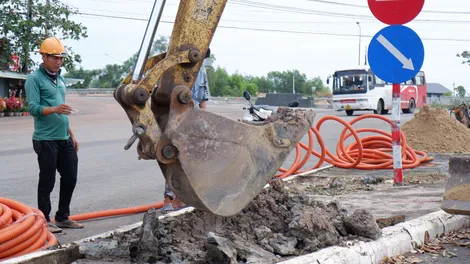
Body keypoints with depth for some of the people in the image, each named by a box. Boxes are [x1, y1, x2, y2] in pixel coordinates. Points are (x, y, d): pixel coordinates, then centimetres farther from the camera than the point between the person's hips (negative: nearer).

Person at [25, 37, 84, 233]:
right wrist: (54, 109, -33)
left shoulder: (59, 78, 17)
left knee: (70, 178, 11)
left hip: (64, 139, 8)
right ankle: (44, 221, 11)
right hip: (46, 140, -8)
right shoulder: (34, 78, -7)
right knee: (47, 182, -1)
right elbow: (33, 108, -16)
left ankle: (62, 217, 24)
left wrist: (71, 135, 21)